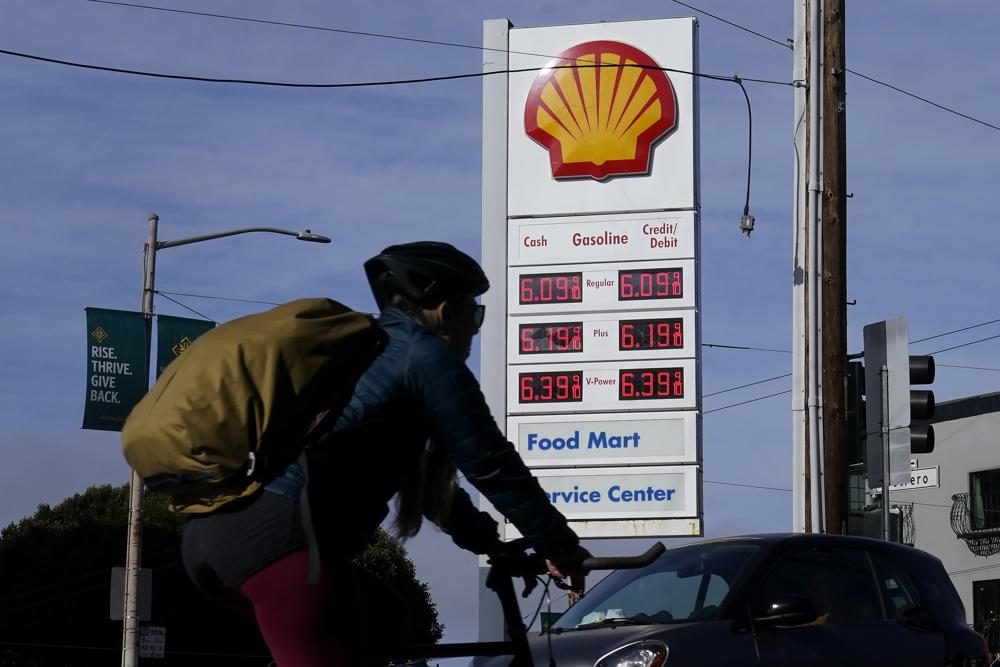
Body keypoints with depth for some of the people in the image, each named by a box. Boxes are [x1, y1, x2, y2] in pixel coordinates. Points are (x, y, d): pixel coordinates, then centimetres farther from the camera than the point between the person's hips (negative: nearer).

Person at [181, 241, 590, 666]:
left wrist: (489, 541, 41)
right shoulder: (425, 355, 4)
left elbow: (423, 481, 38)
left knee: (383, 623, 25)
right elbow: (490, 465, 1)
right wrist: (562, 549, 10)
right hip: (279, 533, -9)